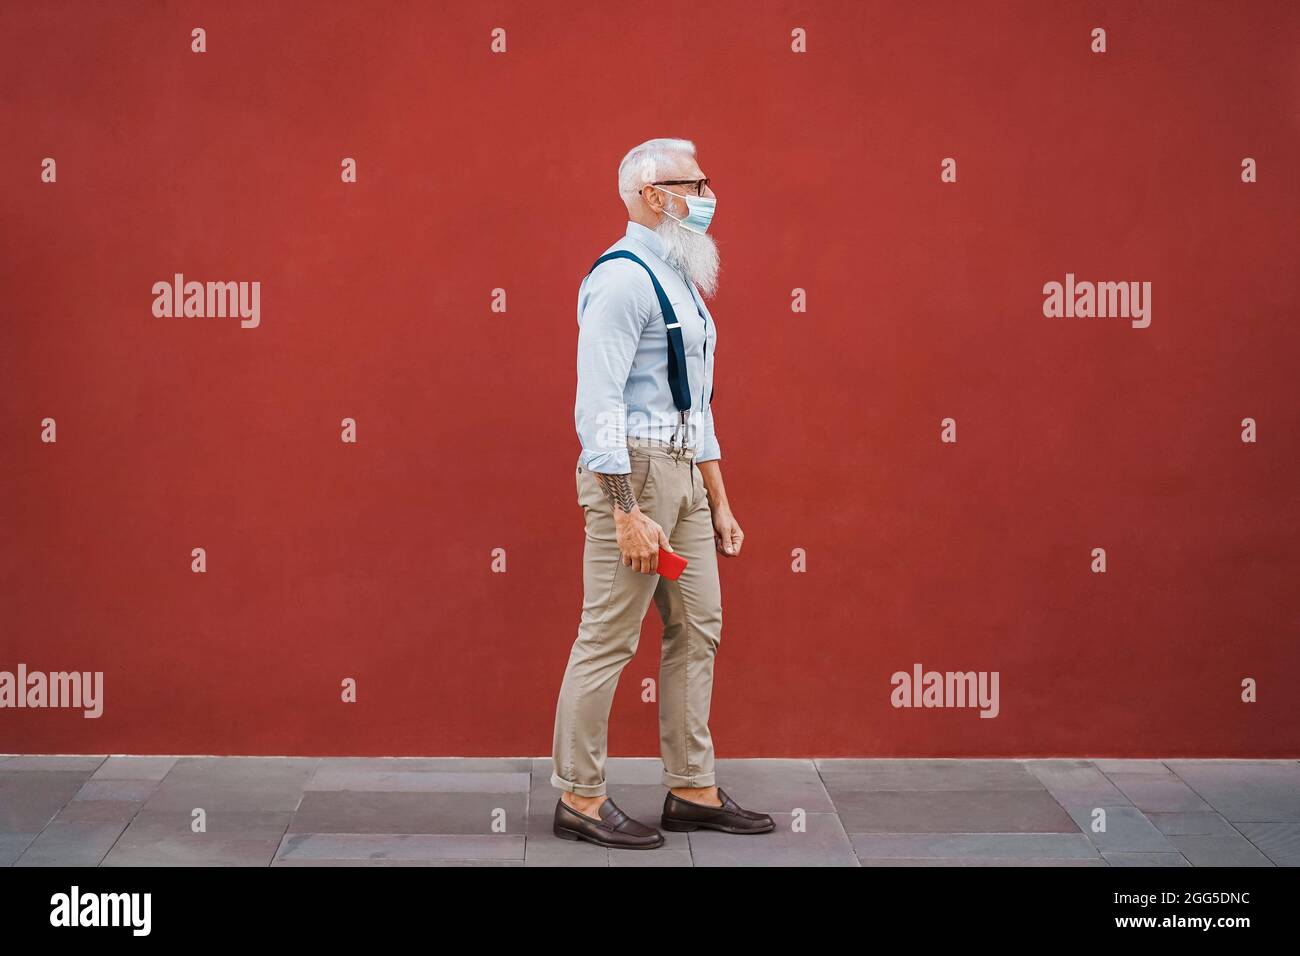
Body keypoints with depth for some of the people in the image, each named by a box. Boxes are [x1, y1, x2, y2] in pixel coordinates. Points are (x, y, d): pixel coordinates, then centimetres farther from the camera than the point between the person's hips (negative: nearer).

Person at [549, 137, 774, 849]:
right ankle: (579, 798, 5)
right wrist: (626, 513, -24)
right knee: (608, 638, -4)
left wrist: (718, 501, 21)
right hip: (633, 469, -10)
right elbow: (598, 403, -20)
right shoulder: (623, 277, -13)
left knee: (698, 631, 11)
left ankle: (691, 790, 20)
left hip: (684, 471, 10)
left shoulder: (678, 278, 18)